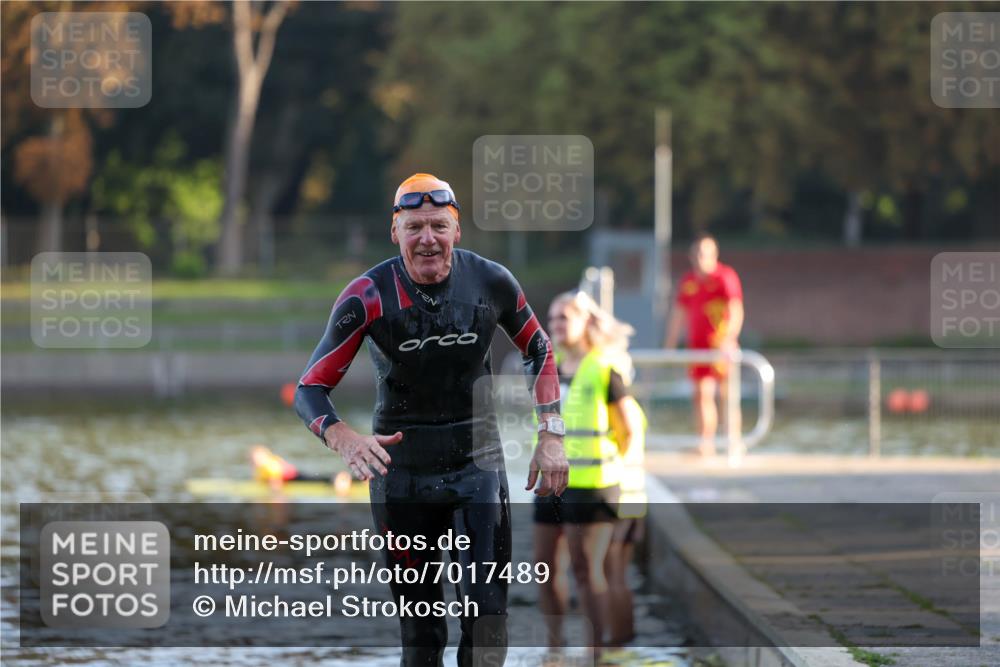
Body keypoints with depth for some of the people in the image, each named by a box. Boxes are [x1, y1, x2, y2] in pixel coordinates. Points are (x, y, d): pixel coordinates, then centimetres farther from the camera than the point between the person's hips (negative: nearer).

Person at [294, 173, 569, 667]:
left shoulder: (491, 282, -8)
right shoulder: (368, 296, -14)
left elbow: (538, 349, 11)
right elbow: (310, 389, -14)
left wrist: (552, 435, 2)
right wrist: (345, 440, -34)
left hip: (477, 463, 1)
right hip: (401, 470, -1)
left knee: (487, 613, -10)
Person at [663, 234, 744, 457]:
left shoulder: (726, 276, -4)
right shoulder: (688, 281, 13)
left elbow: (736, 311, -12)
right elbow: (678, 314, 19)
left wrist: (729, 337, -26)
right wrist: (670, 345, 17)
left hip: (721, 344, -4)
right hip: (697, 345, 4)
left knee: (727, 394, -2)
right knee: (702, 393, -1)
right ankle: (706, 442, -1)